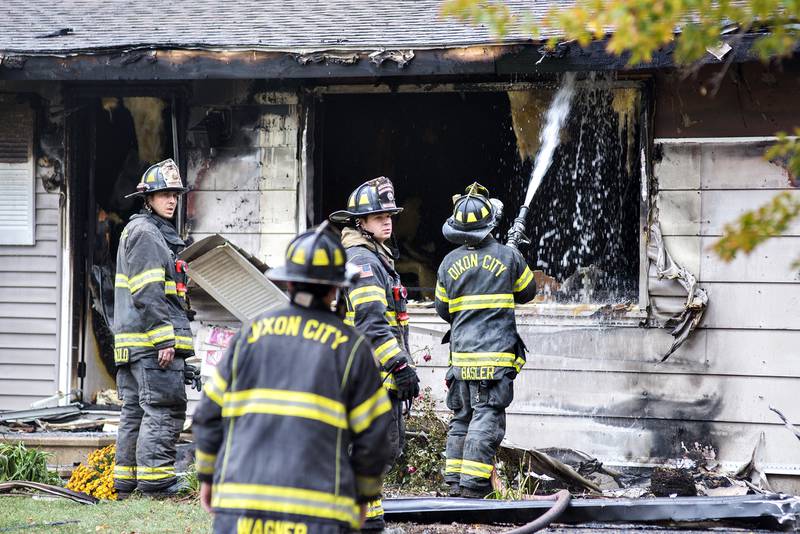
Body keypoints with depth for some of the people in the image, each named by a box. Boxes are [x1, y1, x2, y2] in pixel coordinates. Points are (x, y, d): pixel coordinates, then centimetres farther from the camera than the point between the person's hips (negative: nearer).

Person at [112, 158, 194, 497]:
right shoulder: (145, 233, -10)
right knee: (164, 408, -9)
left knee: (135, 411, 12)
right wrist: (164, 339, -21)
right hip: (152, 340, -11)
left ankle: (126, 479, 15)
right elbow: (147, 293, -18)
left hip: (133, 341, 11)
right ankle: (155, 477, -10)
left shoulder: (157, 232, 23)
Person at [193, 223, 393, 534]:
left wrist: (207, 475, 23)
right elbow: (372, 438, 1)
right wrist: (364, 495, 17)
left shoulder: (251, 334, 8)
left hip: (242, 501, 2)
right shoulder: (352, 347, 1)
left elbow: (210, 415, 10)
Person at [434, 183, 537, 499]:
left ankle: (455, 485, 17)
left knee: (461, 418, 14)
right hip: (496, 354, -4)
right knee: (486, 420, -5)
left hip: (461, 354, 4)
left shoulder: (449, 263, 5)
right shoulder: (508, 256, -4)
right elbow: (527, 292, 12)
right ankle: (472, 488, -10)